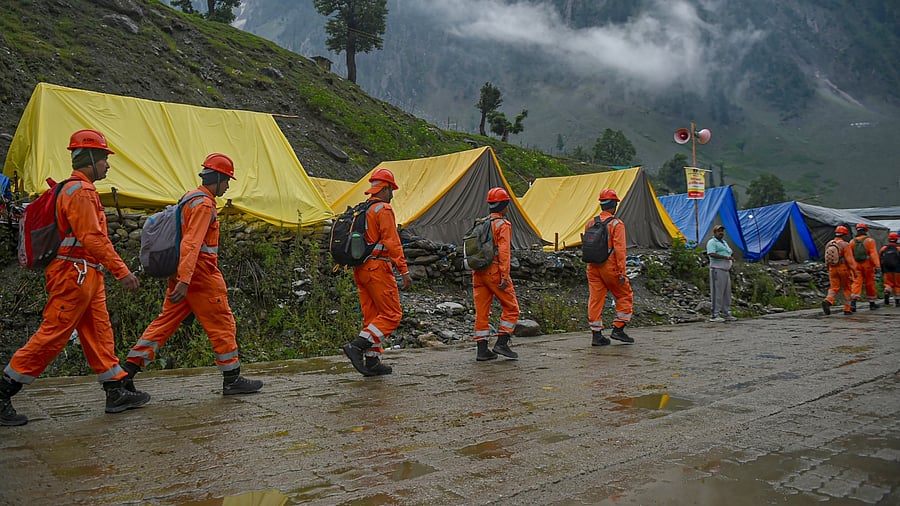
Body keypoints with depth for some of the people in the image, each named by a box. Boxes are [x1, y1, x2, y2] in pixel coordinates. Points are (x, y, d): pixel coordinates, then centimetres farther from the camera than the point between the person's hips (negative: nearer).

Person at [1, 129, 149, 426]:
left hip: (87, 277, 11)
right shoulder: (80, 190, -13)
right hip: (75, 274, -11)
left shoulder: (78, 189, 19)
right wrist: (122, 271, -20)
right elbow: (93, 238, -20)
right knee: (52, 335, -6)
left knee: (99, 333, 10)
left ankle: (116, 393, 14)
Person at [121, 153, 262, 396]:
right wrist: (184, 281, -31)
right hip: (201, 275, -10)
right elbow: (192, 244, -25)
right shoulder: (204, 204, -15)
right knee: (223, 325, 0)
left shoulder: (190, 198, 16)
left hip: (184, 273, 10)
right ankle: (232, 379, 8)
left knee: (165, 322, 11)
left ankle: (129, 368, 10)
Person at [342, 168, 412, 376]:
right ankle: (357, 346, -14)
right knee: (392, 314, -5)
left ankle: (372, 362, 11)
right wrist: (404, 271, -17)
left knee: (372, 316, 11)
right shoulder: (383, 209, -9)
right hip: (377, 268, -9)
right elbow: (392, 242, -16)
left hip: (361, 269, 9)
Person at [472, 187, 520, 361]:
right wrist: (505, 276, -18)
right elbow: (504, 251, -15)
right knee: (511, 308, 5)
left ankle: (482, 349, 8)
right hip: (495, 271, -7)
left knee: (481, 311, 7)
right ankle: (501, 343, 1)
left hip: (478, 273, 7)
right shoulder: (503, 225, -6)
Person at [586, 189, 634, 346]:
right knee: (625, 296, 11)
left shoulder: (590, 223, 8)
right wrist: (622, 272, -14)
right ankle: (618, 329, 8)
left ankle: (596, 334, 8)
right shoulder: (616, 224, -10)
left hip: (593, 267, 6)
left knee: (595, 299, 7)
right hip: (610, 267, -6)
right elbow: (619, 249, -15)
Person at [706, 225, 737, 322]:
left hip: (726, 270, 9)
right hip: (717, 270, -9)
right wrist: (726, 257, -21)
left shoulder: (724, 242, 23)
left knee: (727, 293, 11)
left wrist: (732, 259, 14)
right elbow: (711, 254, -22)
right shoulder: (712, 242, -6)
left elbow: (731, 253, 35)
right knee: (717, 293, -9)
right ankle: (715, 315, -7)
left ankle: (726, 313, 18)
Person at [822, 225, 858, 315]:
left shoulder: (829, 244, 7)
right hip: (844, 268, -4)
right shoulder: (845, 245, -11)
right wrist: (854, 271, -10)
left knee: (834, 288, 2)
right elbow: (850, 260, -15)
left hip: (832, 268, 4)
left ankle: (828, 301, -25)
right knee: (847, 289, 9)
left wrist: (829, 270, 23)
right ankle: (847, 309, 13)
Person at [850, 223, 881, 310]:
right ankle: (872, 303, 22)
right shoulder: (870, 241, -5)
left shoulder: (852, 242, 5)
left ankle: (853, 302, -23)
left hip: (857, 266, 2)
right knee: (870, 284, 10)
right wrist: (877, 266, -20)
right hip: (868, 265, -2)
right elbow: (874, 254, -15)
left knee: (857, 283, -4)